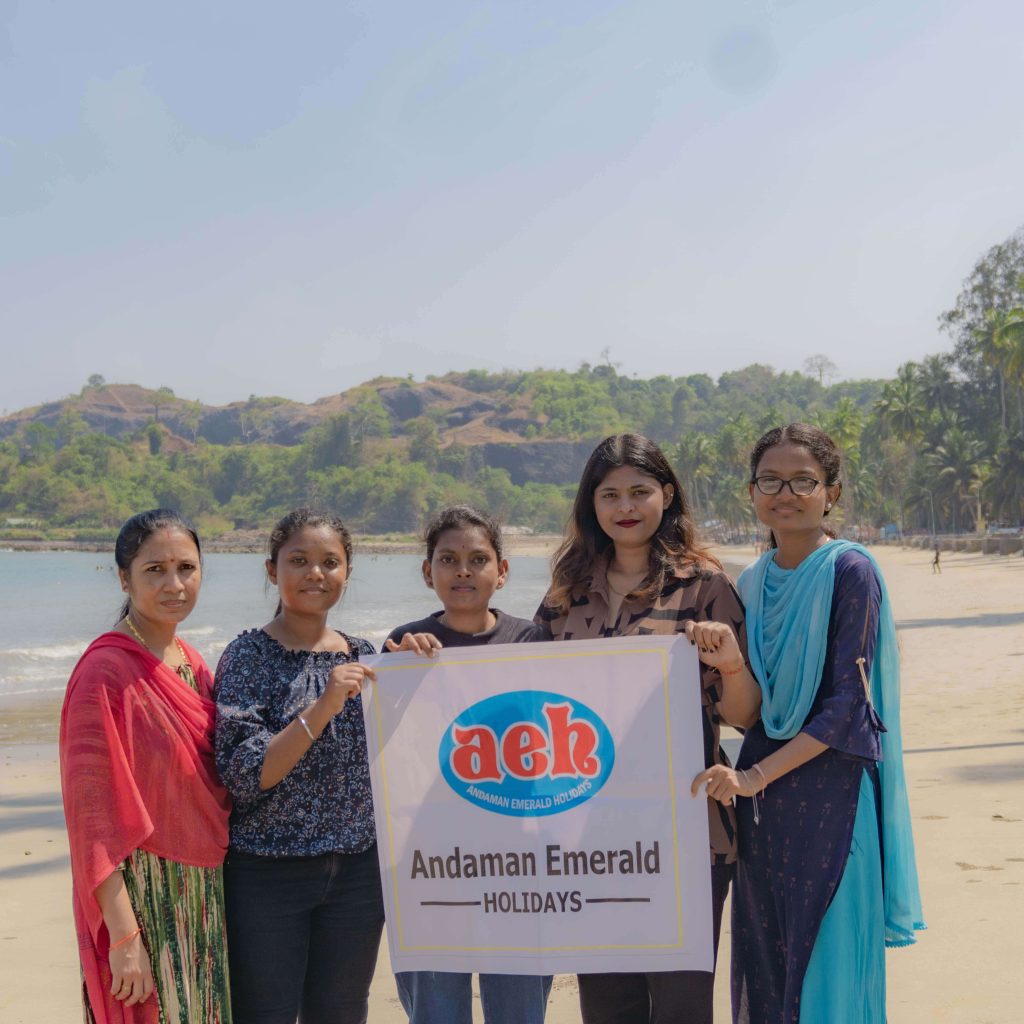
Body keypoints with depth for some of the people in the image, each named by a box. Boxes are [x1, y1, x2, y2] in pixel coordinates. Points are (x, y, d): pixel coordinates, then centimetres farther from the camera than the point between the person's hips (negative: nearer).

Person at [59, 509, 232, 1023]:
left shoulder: (192, 663, 7)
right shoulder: (105, 671, -16)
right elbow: (91, 810, -18)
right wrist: (123, 935, -20)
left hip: (204, 889, 7)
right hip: (143, 895, -7)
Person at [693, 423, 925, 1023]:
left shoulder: (850, 571, -9)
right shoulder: (753, 582, 10)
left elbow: (848, 702, -15)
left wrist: (758, 774, -20)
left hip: (830, 790, -6)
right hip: (760, 789, 6)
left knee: (827, 973, 2)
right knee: (764, 970, 12)